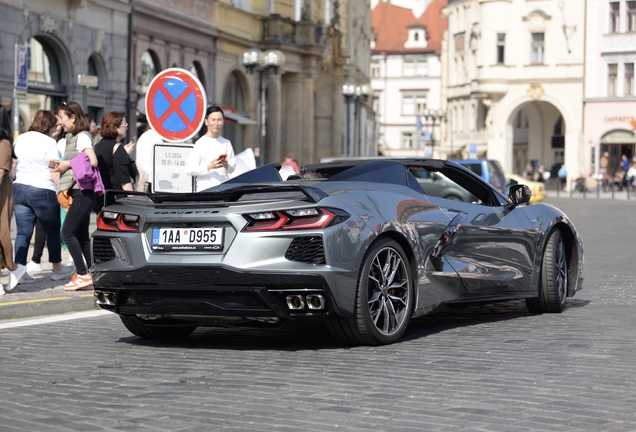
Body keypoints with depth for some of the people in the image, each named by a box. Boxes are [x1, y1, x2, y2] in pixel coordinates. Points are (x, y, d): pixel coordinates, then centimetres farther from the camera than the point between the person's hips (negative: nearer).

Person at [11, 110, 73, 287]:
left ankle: (19, 270, -9)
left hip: (19, 188, 6)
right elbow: (55, 170, -15)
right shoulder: (49, 142, -10)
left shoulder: (20, 139, 10)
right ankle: (57, 268, 23)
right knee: (52, 231, 11)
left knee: (23, 232, 4)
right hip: (43, 191, -6)